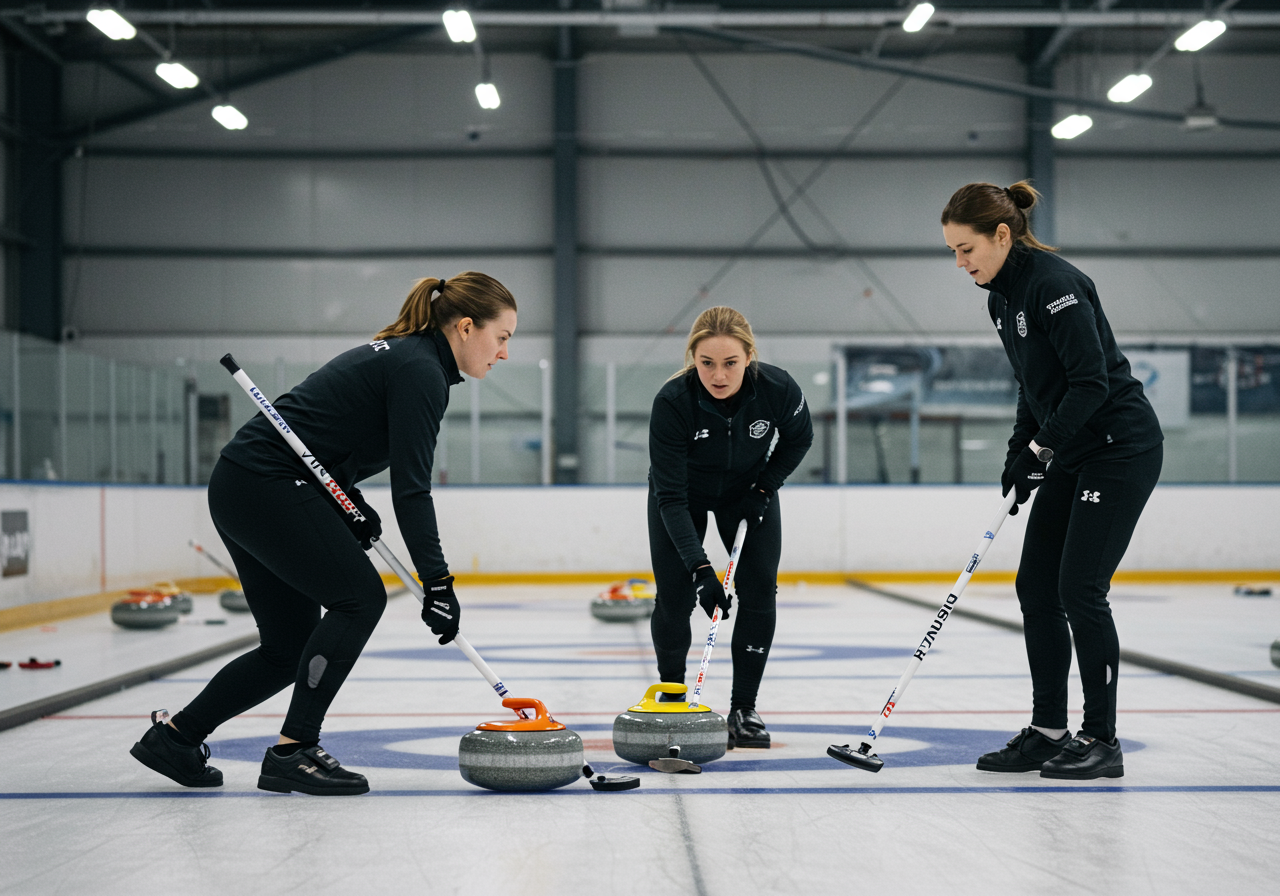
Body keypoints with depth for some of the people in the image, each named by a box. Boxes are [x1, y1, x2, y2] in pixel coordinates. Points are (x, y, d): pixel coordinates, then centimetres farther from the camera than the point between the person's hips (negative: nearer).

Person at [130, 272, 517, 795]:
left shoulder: (398, 355, 18)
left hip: (239, 487, 10)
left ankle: (174, 736, 19)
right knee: (359, 596, -8)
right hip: (268, 484, -10)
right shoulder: (420, 371, -13)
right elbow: (410, 489, -18)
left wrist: (352, 503, 7)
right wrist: (438, 581, -16)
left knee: (291, 647, 11)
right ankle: (292, 752, -7)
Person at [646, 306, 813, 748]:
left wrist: (764, 489, -16)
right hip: (685, 493, -2)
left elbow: (799, 438, -6)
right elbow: (671, 496, -34)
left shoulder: (778, 388, -31)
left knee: (759, 592, -9)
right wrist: (699, 567, -41)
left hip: (747, 490, 2)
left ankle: (744, 708, 2)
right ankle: (672, 697, 13)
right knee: (675, 595, -9)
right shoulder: (672, 401, -36)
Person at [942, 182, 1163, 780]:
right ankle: (1047, 732, 14)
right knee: (1036, 587, 6)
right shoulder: (1001, 295, 9)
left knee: (1079, 590, -10)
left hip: (1122, 447, -10)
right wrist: (1020, 451, 9)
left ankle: (1102, 740, 0)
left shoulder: (1054, 283, -20)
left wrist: (1039, 448, -22)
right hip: (1072, 455, 10)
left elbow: (1091, 381, -23)